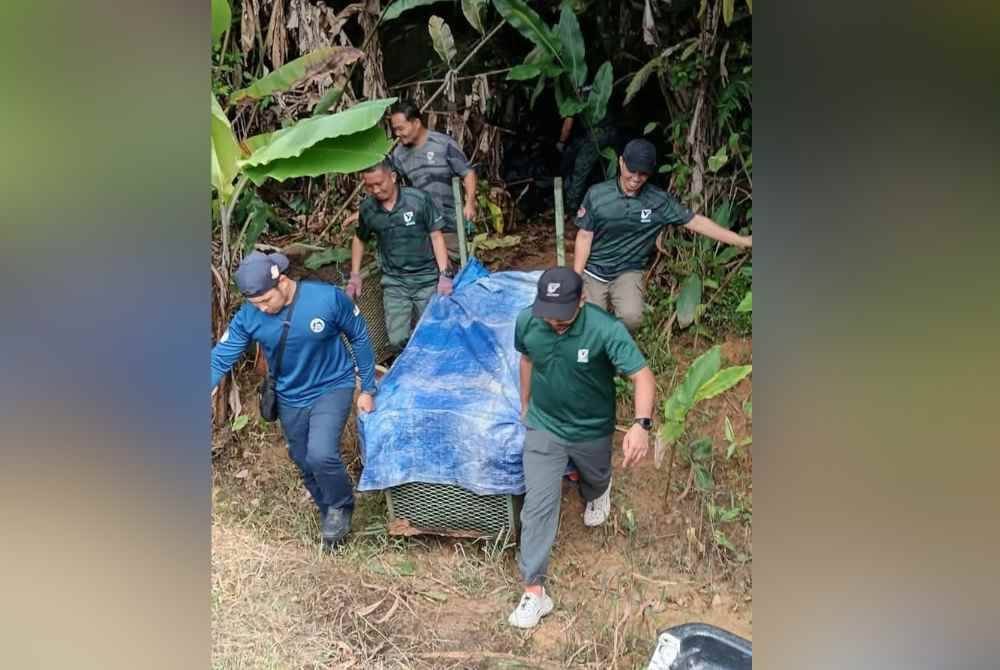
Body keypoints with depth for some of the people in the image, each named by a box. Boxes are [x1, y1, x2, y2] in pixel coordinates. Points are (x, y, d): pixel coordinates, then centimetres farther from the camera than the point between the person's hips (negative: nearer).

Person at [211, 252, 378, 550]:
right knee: (305, 464, 15)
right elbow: (220, 358, -13)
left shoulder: (328, 298, -25)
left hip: (332, 388, -4)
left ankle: (341, 506, 8)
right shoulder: (248, 316, -17)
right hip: (290, 399, 4)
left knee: (321, 455, -23)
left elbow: (359, 338, -11)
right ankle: (329, 513, 42)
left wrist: (367, 388, -6)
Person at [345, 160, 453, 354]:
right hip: (394, 282, 2)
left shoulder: (419, 199, -11)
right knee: (398, 341, -9)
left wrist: (444, 275, -12)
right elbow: (359, 239, 18)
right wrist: (355, 276, 11)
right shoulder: (367, 209, 0)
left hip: (426, 278, -2)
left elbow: (436, 236, -6)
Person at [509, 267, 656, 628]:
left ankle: (595, 496, 68)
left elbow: (643, 375, -36)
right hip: (543, 426, 1)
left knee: (595, 478, 29)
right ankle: (534, 591, 5)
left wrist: (641, 424, -52)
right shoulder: (527, 322, -20)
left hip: (592, 430, 0)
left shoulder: (605, 329, -32)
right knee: (538, 505, -4)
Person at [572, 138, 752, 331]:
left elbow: (696, 222, -6)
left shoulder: (659, 200, -8)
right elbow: (584, 237, -5)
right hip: (593, 271, 0)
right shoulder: (597, 194, -9)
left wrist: (742, 241, -8)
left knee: (631, 317, -25)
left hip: (628, 272, 0)